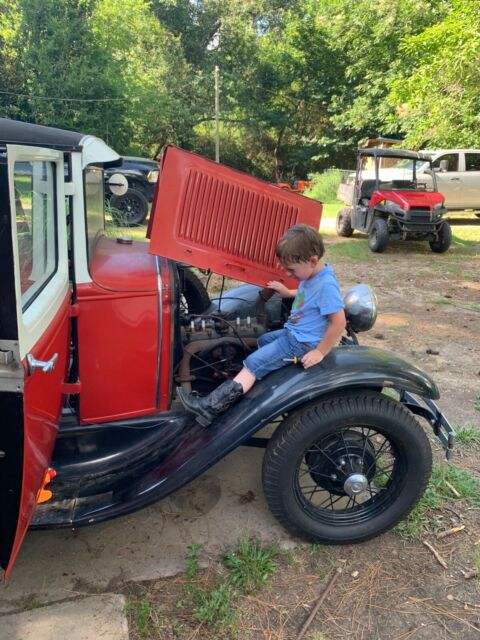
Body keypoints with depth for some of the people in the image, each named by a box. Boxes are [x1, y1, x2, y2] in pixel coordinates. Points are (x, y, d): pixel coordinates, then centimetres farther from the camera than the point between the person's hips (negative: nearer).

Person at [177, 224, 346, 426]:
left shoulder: (326, 285, -27)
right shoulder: (312, 274, 2)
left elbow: (339, 322, -27)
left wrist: (320, 352, -23)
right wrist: (287, 292, 12)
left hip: (301, 343, -10)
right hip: (292, 332, 10)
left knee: (253, 364, -13)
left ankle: (211, 406, -13)